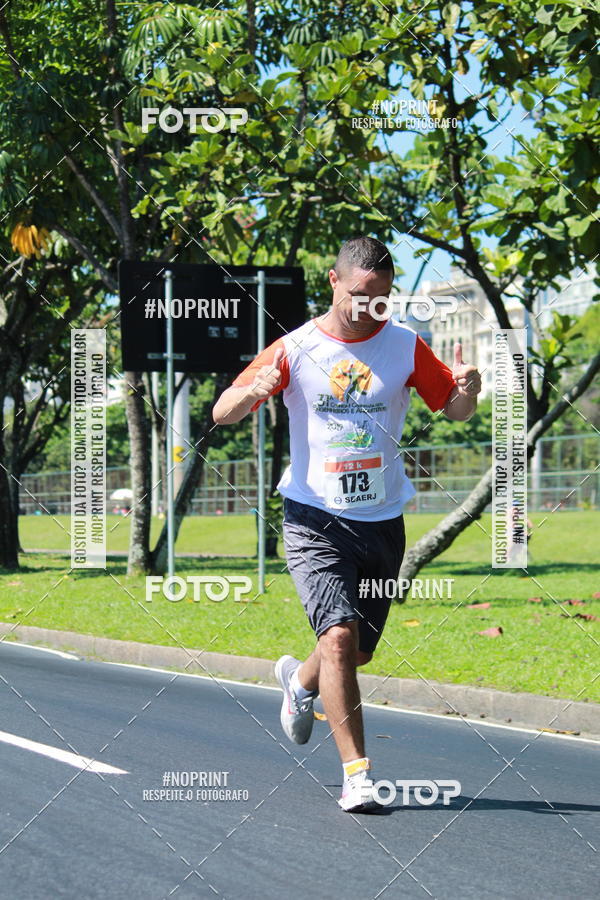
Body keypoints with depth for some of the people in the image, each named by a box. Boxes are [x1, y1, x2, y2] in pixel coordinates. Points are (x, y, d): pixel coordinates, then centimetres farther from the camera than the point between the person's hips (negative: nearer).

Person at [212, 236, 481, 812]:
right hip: (314, 518, -3)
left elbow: (455, 410, 8)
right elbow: (222, 414, -5)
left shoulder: (405, 347, 2)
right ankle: (357, 774, -15)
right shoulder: (296, 349, -4)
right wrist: (253, 392, -28)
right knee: (340, 637, -20)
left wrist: (467, 389, -16)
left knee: (359, 652, 12)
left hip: (382, 521, 3)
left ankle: (300, 680, 47)